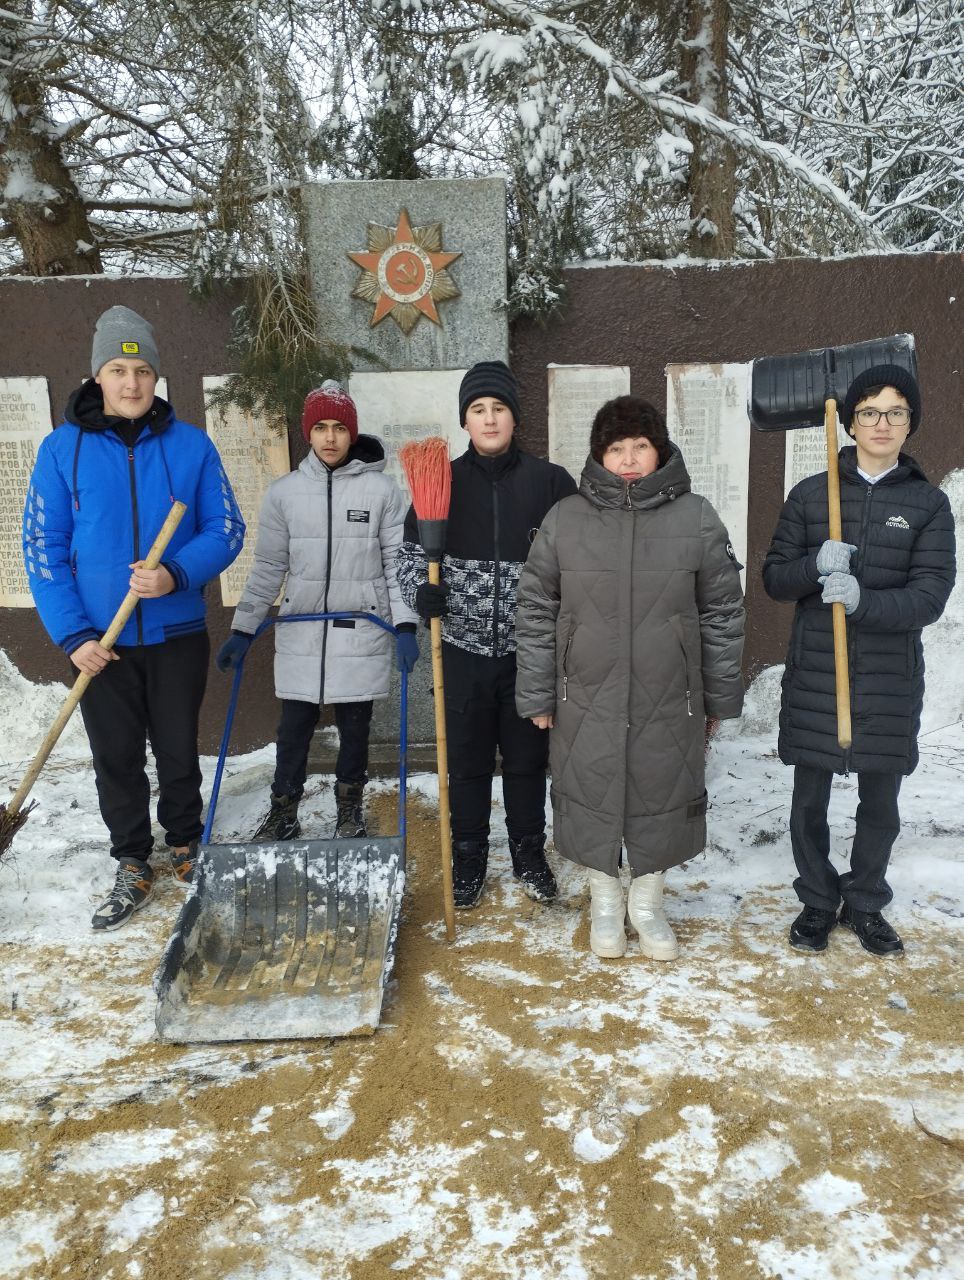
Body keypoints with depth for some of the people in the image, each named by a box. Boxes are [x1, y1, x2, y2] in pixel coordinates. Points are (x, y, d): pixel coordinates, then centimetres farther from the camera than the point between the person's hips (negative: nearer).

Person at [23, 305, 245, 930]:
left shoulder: (191, 444, -3)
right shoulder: (62, 448, -3)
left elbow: (227, 528, -2)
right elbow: (43, 547, -2)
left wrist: (177, 574, -20)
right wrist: (72, 634, -9)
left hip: (178, 636, 0)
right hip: (100, 643, 1)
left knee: (179, 753, 13)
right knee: (117, 760, 12)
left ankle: (185, 847, 36)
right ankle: (133, 867, 29)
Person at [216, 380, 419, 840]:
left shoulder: (382, 489, -2)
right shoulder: (284, 492, 3)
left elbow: (397, 563, -1)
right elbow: (268, 567, 6)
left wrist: (405, 626, -9)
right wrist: (242, 630, 3)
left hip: (362, 632, -1)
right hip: (299, 633, 1)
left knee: (355, 726, 11)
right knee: (293, 727, 9)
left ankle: (350, 807, 32)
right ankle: (283, 812, 27)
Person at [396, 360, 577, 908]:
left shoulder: (551, 482, -1)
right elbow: (411, 552, 9)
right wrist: (423, 590, -11)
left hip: (529, 652, 0)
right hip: (464, 649, 1)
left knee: (528, 759, 12)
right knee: (468, 763, 10)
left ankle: (530, 856, 31)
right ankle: (469, 860, 27)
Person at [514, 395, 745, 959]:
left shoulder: (697, 518, -4)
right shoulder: (565, 519, -4)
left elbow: (723, 614, 2)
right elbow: (536, 612, 1)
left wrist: (720, 698, 4)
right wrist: (538, 696, 0)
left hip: (668, 702, 0)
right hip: (587, 702, 0)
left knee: (661, 799, 13)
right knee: (593, 799, 12)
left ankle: (648, 902, 38)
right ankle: (605, 901, 37)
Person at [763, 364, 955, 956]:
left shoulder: (929, 503, 0)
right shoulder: (811, 494, 2)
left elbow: (932, 595, -9)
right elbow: (774, 577, 2)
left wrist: (862, 600, -27)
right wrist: (816, 565, -20)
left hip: (890, 680, 0)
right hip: (815, 674, 0)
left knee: (881, 803, 12)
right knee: (810, 799, 9)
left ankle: (866, 903, 33)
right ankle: (818, 901, 29)